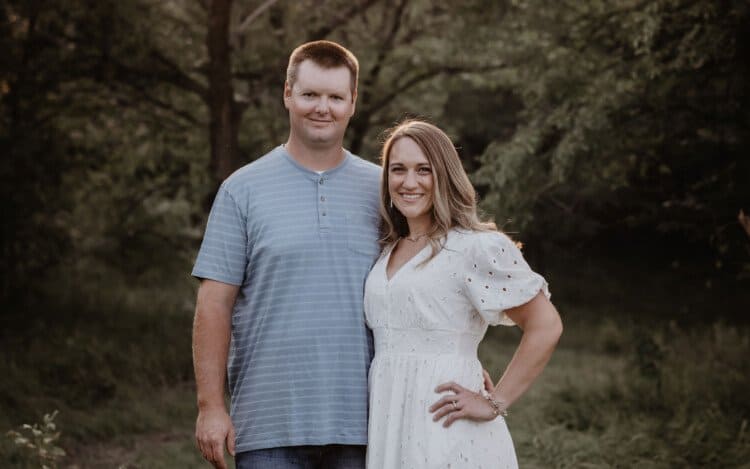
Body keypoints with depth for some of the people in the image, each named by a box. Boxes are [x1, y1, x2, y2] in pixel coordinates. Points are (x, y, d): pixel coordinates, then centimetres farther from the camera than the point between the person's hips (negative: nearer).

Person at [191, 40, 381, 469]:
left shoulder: (382, 190, 9)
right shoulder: (244, 190, 3)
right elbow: (215, 305, 0)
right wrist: (211, 406, -6)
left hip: (361, 423, 2)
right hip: (270, 425, -2)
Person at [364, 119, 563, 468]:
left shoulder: (476, 246, -8)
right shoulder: (387, 254, 13)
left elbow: (546, 326, -12)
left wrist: (496, 403, -11)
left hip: (447, 432, -6)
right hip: (388, 426, 6)